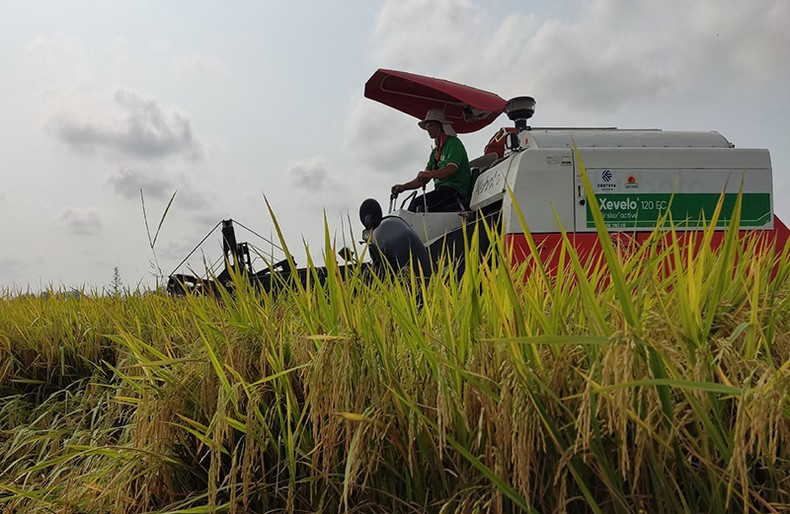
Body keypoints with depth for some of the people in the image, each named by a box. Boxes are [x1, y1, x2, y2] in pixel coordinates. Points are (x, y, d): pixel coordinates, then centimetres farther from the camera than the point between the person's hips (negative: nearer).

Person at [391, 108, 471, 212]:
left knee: (418, 203, -26)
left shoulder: (454, 143, -2)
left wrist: (431, 174, -36)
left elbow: (452, 168, -20)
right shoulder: (435, 151, 24)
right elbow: (422, 178, 19)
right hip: (441, 190, 8)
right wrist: (404, 187, 5)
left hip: (455, 190, -8)